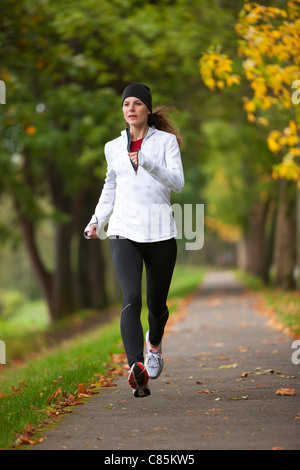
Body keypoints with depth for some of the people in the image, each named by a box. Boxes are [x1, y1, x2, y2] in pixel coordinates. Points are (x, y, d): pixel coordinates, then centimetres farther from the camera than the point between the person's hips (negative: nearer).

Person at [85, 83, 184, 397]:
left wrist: (147, 161, -25)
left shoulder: (166, 141, 2)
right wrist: (97, 221, 13)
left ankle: (154, 342, 45)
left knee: (156, 303, 11)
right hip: (124, 231, 1)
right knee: (131, 298, -19)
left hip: (159, 231, -1)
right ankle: (137, 368, -31)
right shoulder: (114, 147, 11)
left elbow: (177, 182, -11)